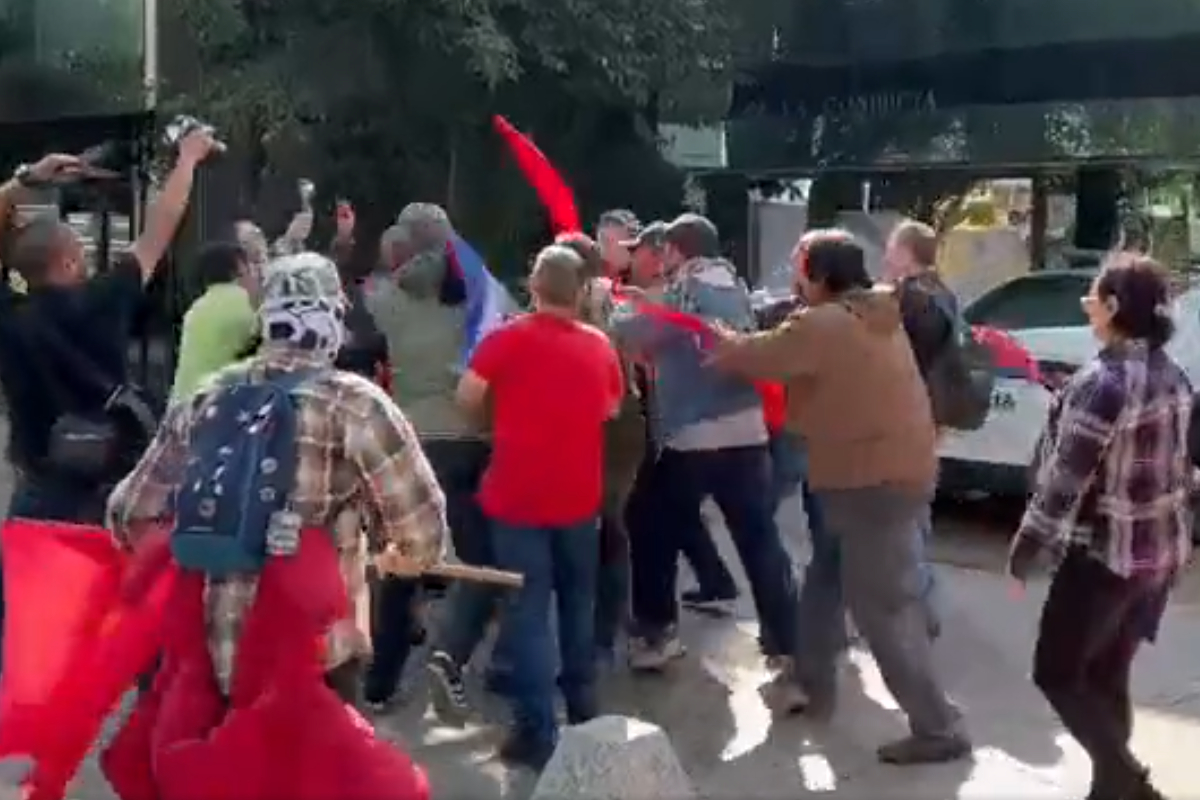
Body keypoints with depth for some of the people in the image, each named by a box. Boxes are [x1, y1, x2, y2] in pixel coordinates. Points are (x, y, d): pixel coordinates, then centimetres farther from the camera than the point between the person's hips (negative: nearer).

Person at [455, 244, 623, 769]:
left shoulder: (509, 338, -10)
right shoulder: (599, 346, 2)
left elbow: (468, 398, -11)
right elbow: (611, 408, 14)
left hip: (518, 496, -4)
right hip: (579, 495, 4)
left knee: (527, 611, 1)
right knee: (578, 602, 19)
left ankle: (537, 732, 0)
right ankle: (583, 712, 31)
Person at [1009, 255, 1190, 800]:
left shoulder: (1102, 381, -21)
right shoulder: (1172, 376, 5)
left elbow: (1063, 482, -20)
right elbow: (1182, 469, 13)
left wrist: (1025, 551, -11)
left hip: (1105, 554, -8)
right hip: (1160, 552, 8)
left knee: (1057, 673, 7)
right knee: (1108, 676, 19)